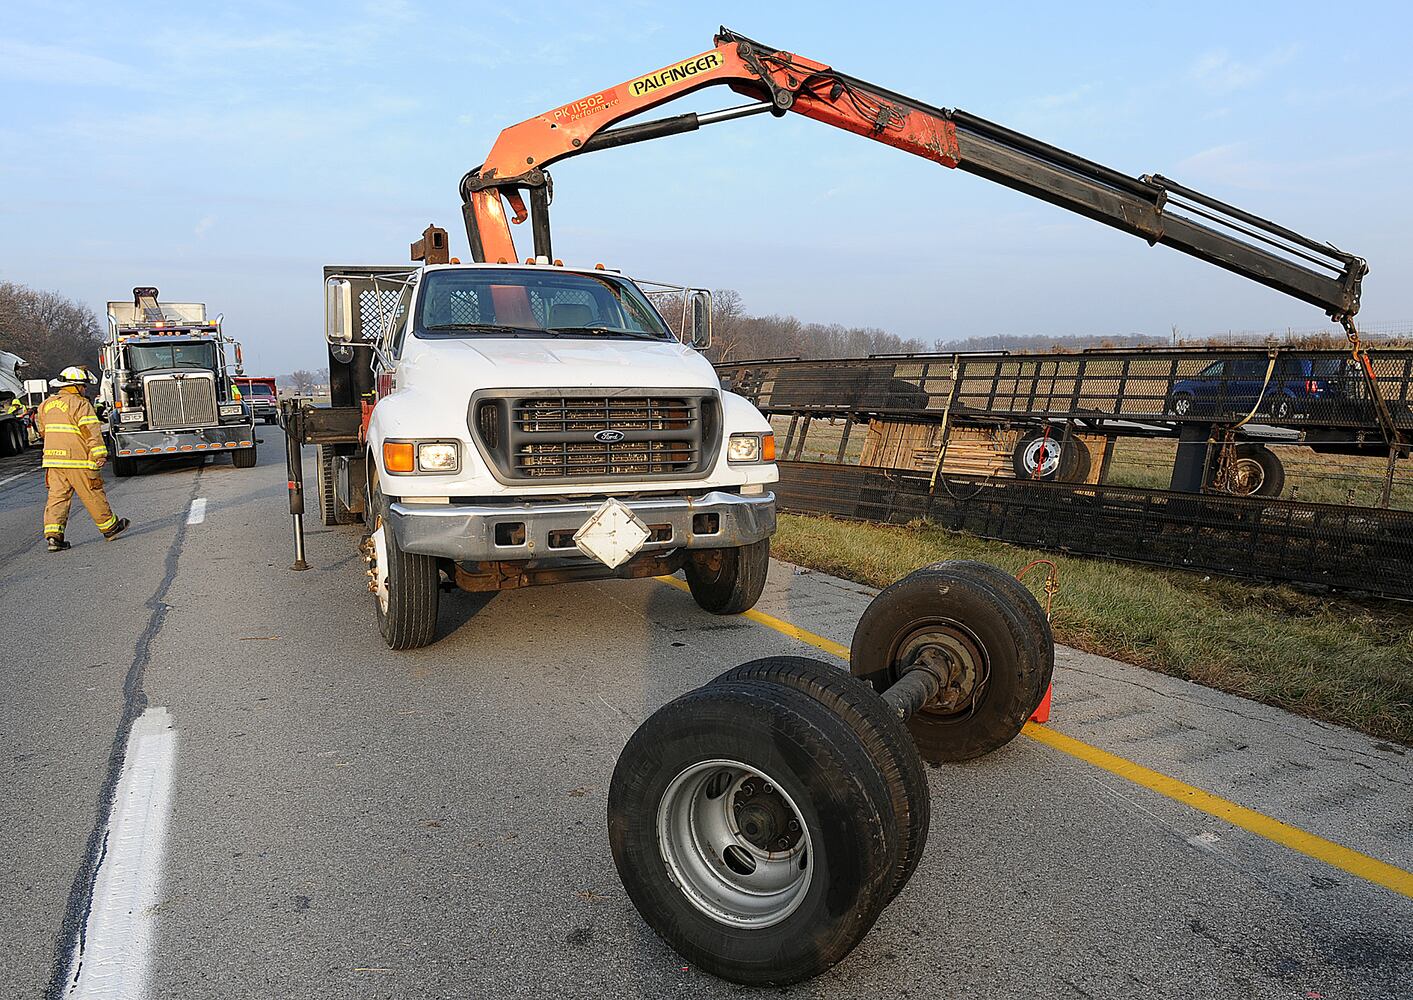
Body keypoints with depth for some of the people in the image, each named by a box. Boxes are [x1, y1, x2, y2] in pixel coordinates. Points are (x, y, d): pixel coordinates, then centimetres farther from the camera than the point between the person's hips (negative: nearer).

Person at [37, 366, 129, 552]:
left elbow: (43, 431, 26)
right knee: (93, 496, 5)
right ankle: (110, 527, 17)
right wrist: (100, 453, -19)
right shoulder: (80, 404, -9)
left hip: (52, 460, 7)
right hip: (77, 460, -7)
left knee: (57, 497, 6)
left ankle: (53, 535, -3)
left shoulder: (46, 405, 15)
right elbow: (91, 430, -17)